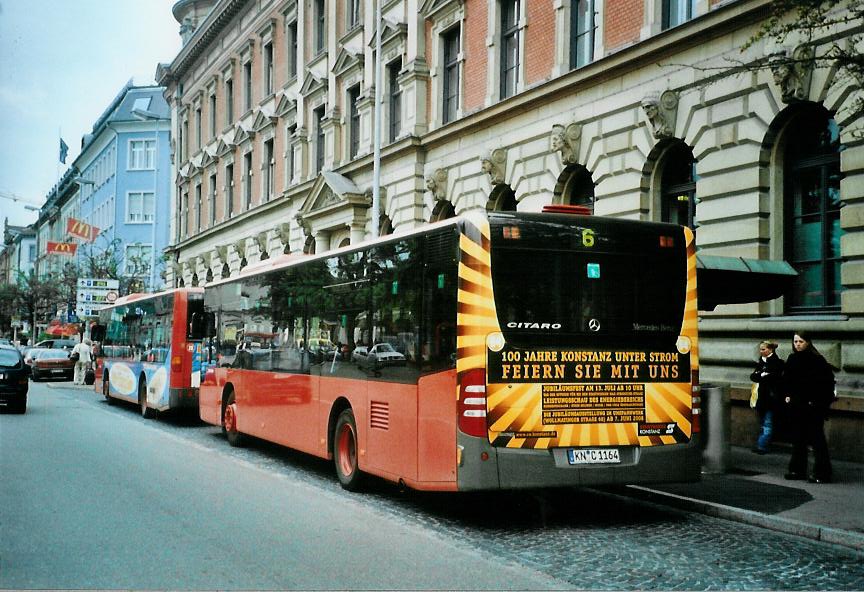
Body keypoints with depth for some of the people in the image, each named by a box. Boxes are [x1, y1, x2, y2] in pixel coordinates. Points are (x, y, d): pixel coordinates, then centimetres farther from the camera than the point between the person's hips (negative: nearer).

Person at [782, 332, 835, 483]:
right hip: (797, 405, 7)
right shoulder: (792, 359, 7)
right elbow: (786, 379, 19)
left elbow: (827, 380, -12)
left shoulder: (817, 360, -11)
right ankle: (798, 470, 20)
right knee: (798, 438, 12)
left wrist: (818, 400, -15)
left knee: (816, 438, -4)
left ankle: (822, 473, 0)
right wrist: (788, 395, 8)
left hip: (813, 406, -6)